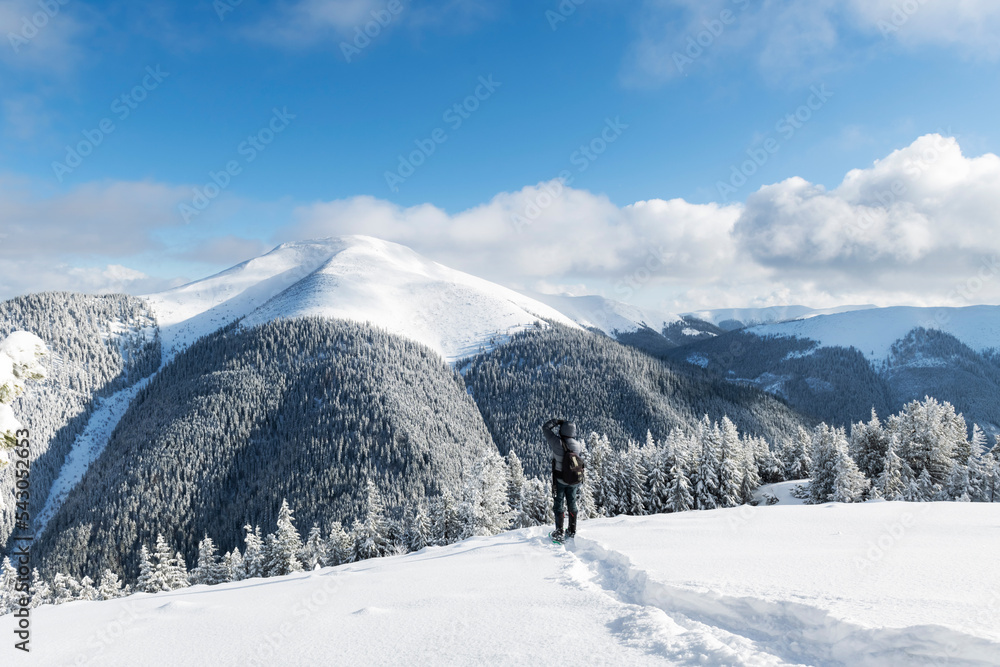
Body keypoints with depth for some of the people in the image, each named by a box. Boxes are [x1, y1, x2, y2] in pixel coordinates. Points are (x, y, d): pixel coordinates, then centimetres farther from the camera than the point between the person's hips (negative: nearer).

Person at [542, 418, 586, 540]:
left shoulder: (558, 443, -22)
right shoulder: (578, 445, -11)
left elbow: (545, 427, -13)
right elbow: (584, 450, 15)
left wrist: (556, 421, -2)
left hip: (559, 480, -3)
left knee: (558, 504, 10)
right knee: (572, 504, 18)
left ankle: (559, 532, 11)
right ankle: (572, 531, 25)